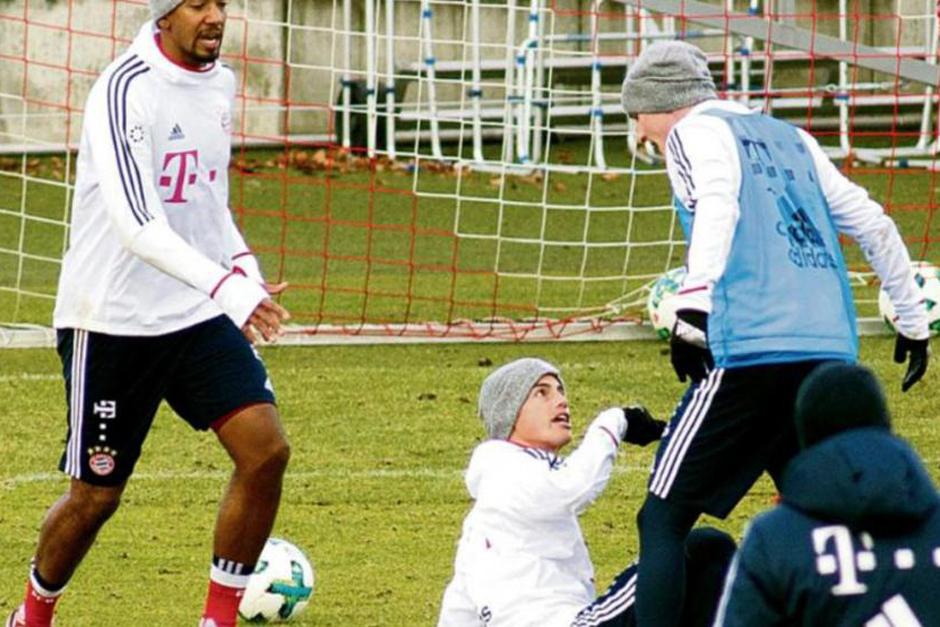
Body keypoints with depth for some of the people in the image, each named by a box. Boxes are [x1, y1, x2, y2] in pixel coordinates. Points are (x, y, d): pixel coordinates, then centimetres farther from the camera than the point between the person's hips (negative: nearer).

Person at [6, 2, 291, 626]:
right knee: (96, 495, 5)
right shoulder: (126, 89, -19)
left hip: (200, 316, 6)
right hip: (112, 320, -6)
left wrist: (246, 268, 5)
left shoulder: (218, 83, 7)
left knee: (266, 450, -11)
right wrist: (226, 287, -38)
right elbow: (138, 225, -29)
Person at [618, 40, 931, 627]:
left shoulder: (695, 132, 7)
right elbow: (873, 224, 26)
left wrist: (693, 306, -25)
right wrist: (913, 319, 34)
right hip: (834, 352, 7)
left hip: (753, 352, -7)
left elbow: (718, 204, -14)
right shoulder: (791, 139, 27)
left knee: (663, 519, -4)